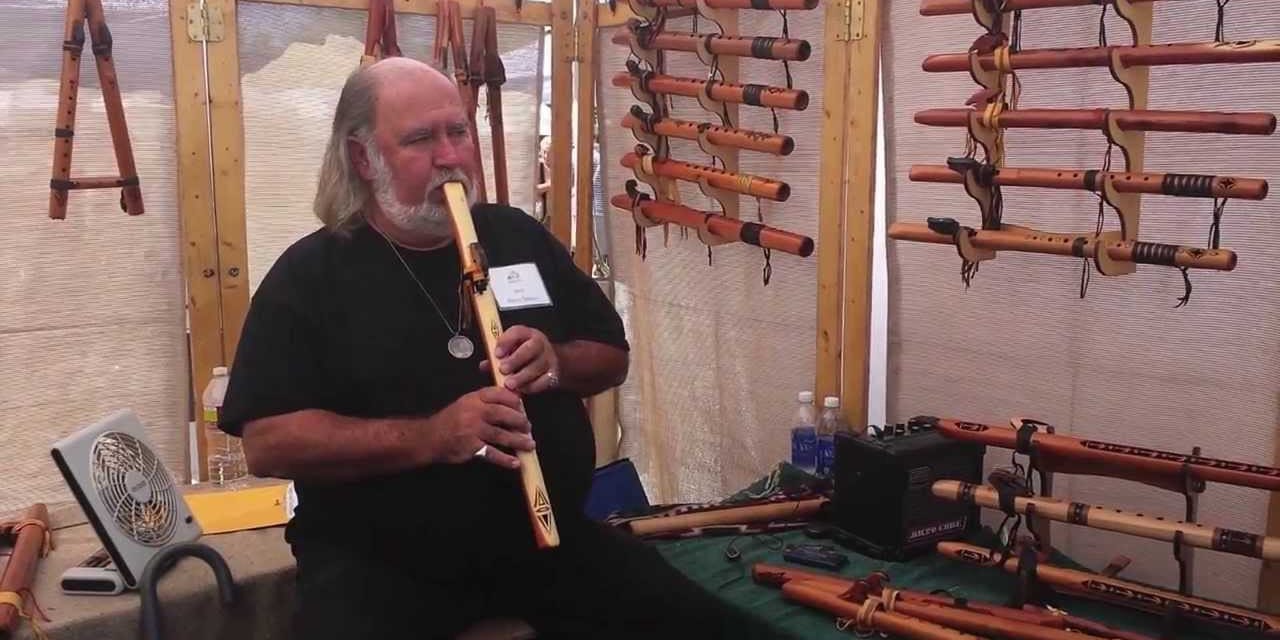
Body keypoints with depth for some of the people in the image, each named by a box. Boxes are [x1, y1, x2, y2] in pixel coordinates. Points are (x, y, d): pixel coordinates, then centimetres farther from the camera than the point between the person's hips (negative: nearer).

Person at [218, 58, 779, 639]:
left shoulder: (519, 237, 10)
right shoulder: (310, 275, -4)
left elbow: (613, 357, 17)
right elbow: (267, 442, -13)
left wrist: (558, 363, -7)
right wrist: (430, 438, -23)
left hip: (552, 538, 4)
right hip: (377, 563, -3)